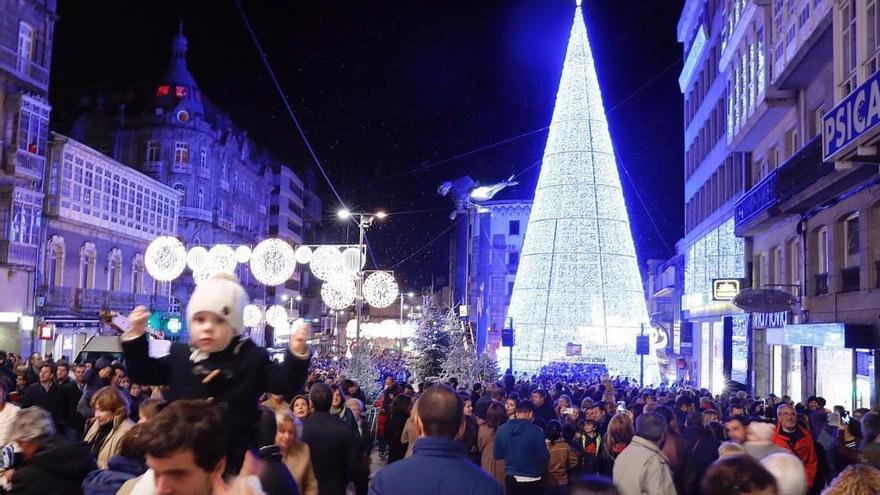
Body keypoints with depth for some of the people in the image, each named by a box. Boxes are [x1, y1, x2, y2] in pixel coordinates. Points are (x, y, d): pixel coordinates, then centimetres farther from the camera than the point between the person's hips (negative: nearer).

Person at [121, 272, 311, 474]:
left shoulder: (251, 358, -6)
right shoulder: (180, 355, 4)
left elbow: (284, 383, -10)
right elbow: (144, 374, 11)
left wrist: (296, 354, -28)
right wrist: (136, 337, 0)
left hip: (232, 460, -3)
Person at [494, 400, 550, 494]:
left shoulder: (501, 429, -5)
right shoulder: (536, 431, -17)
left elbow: (497, 455, 4)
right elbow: (544, 458, -14)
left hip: (511, 478, 3)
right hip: (532, 480, -3)